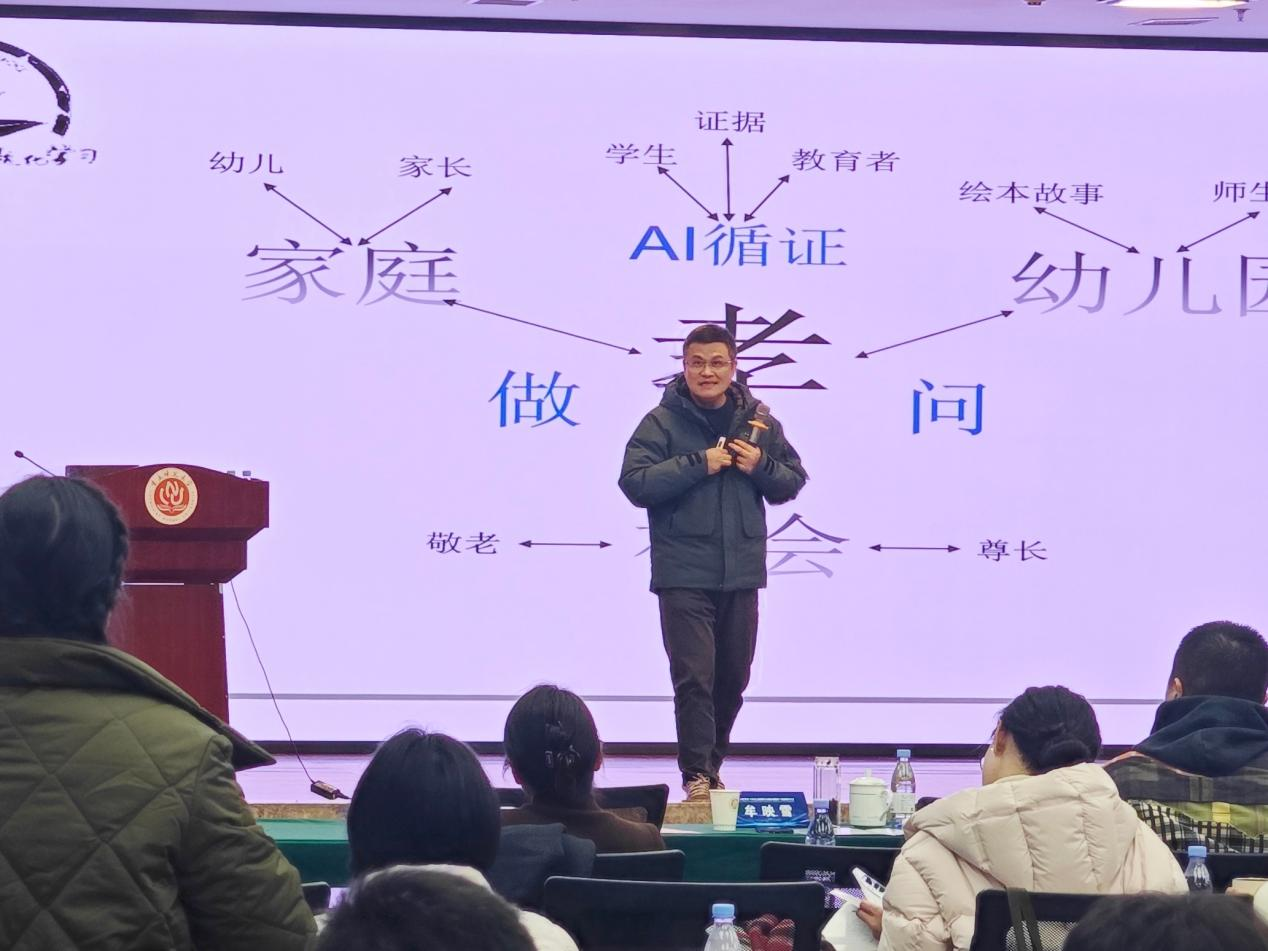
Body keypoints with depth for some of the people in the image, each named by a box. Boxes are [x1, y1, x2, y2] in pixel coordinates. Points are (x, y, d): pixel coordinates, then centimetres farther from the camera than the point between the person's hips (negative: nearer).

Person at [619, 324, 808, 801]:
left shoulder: (758, 421, 9)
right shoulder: (662, 422, -2)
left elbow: (793, 480, 13)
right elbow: (635, 483, -12)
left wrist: (760, 466, -8)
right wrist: (699, 464, -17)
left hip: (742, 570, 4)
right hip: (684, 574, -4)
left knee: (733, 677, 12)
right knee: (693, 676, -10)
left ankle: (711, 761, 27)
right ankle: (696, 774, -5)